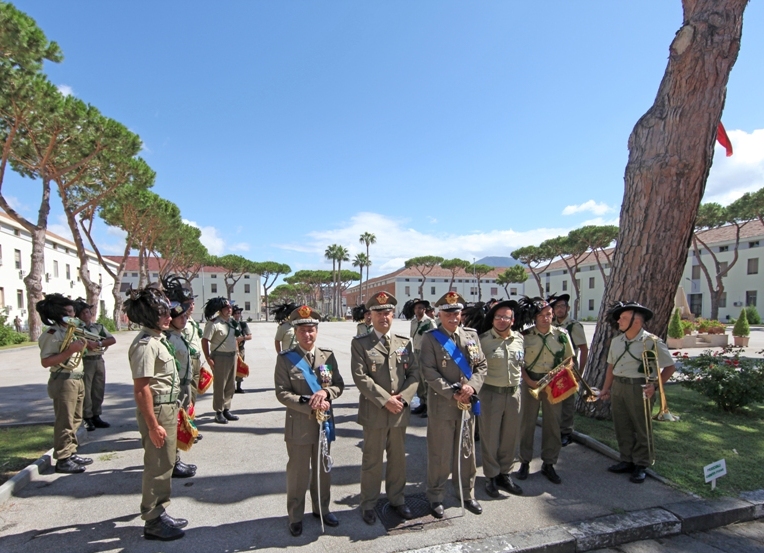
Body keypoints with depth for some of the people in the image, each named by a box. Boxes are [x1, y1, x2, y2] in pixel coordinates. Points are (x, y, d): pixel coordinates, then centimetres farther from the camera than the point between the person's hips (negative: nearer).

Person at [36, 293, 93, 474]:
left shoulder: (69, 331, 13)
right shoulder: (52, 334, -15)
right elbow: (45, 362, -22)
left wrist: (80, 346, 7)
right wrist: (70, 350, -27)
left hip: (77, 379, 9)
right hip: (63, 381, -9)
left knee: (75, 420, 16)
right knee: (64, 422, -1)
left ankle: (71, 454, 27)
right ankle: (62, 460, 9)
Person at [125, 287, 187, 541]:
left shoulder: (157, 339, 9)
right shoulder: (145, 344, -20)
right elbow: (141, 389, -23)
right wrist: (153, 425, -22)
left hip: (168, 408, 10)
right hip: (157, 411, -10)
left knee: (165, 465, 20)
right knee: (157, 467, 4)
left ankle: (160, 513, 35)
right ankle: (153, 522, 20)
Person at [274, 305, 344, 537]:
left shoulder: (328, 356, 1)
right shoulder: (285, 359, -9)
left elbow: (339, 385, 3)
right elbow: (282, 392, -13)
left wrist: (325, 392, -19)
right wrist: (310, 407, -21)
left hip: (324, 422, 4)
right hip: (298, 425, -3)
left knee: (323, 469, 18)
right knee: (298, 472, 11)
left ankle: (321, 509, 39)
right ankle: (295, 516, 31)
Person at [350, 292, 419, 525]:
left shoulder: (404, 342, 6)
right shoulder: (360, 343, -6)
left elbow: (414, 373, 4)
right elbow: (360, 377, -13)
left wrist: (403, 398, -11)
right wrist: (385, 400, -17)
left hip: (400, 411, 4)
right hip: (374, 412, -3)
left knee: (398, 458, 17)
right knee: (372, 461, 9)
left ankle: (396, 499, 36)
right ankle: (368, 504, 27)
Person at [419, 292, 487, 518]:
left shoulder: (471, 335, 7)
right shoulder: (430, 338, -7)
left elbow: (482, 365, 7)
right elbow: (429, 372, -13)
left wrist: (472, 385, -11)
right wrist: (452, 393, -18)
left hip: (468, 403, 4)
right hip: (441, 404, -4)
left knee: (467, 451, 16)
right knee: (440, 454, 7)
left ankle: (467, 494, 35)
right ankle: (435, 497, 26)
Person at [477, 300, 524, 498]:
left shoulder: (519, 339, 4)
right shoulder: (483, 340, -10)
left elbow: (522, 364, 17)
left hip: (513, 393, 4)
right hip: (490, 393, -4)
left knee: (510, 436, 14)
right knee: (490, 437, 7)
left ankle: (505, 474, 32)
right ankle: (491, 477, 24)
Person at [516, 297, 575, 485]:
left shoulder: (562, 334, 0)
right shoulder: (525, 335, -6)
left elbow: (569, 360, 7)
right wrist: (529, 381, -14)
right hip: (530, 383, -1)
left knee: (552, 423, 8)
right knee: (527, 422, 7)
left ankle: (548, 464, 24)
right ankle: (525, 462, 22)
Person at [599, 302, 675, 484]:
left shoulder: (651, 342, -10)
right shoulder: (616, 341, 8)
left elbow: (669, 367, -7)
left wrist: (655, 386, -18)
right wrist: (606, 389, 15)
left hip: (639, 388, -6)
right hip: (618, 387, 6)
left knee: (641, 428, 6)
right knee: (621, 427, 13)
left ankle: (640, 466, 20)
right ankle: (627, 461, 27)